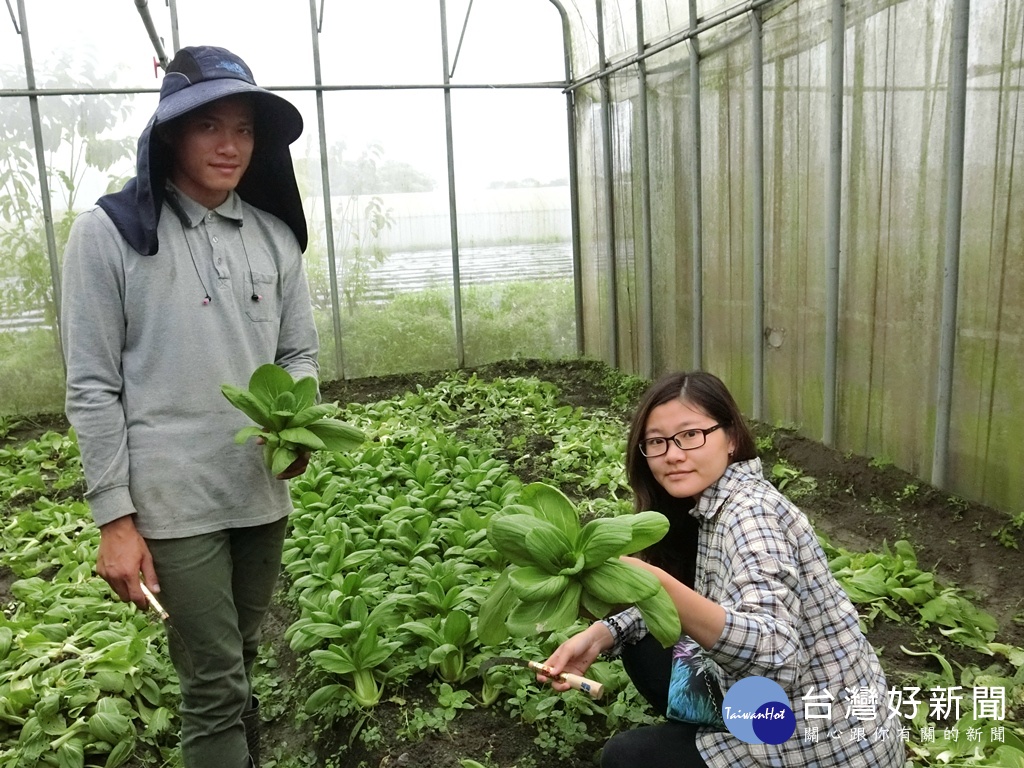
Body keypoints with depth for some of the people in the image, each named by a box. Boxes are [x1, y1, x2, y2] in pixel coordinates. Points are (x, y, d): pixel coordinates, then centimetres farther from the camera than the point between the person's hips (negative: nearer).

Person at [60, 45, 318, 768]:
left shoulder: (274, 234, 5)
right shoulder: (109, 233, -5)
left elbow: (300, 353, 10)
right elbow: (93, 387, -6)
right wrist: (113, 518, -8)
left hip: (263, 492, 4)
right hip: (174, 501, -4)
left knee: (238, 665, 18)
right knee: (216, 683, 1)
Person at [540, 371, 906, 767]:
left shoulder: (749, 511, -24)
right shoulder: (707, 504, 1)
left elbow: (777, 657, -37)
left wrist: (658, 587, -48)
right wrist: (601, 633, -7)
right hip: (783, 719, 8)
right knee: (642, 647, 9)